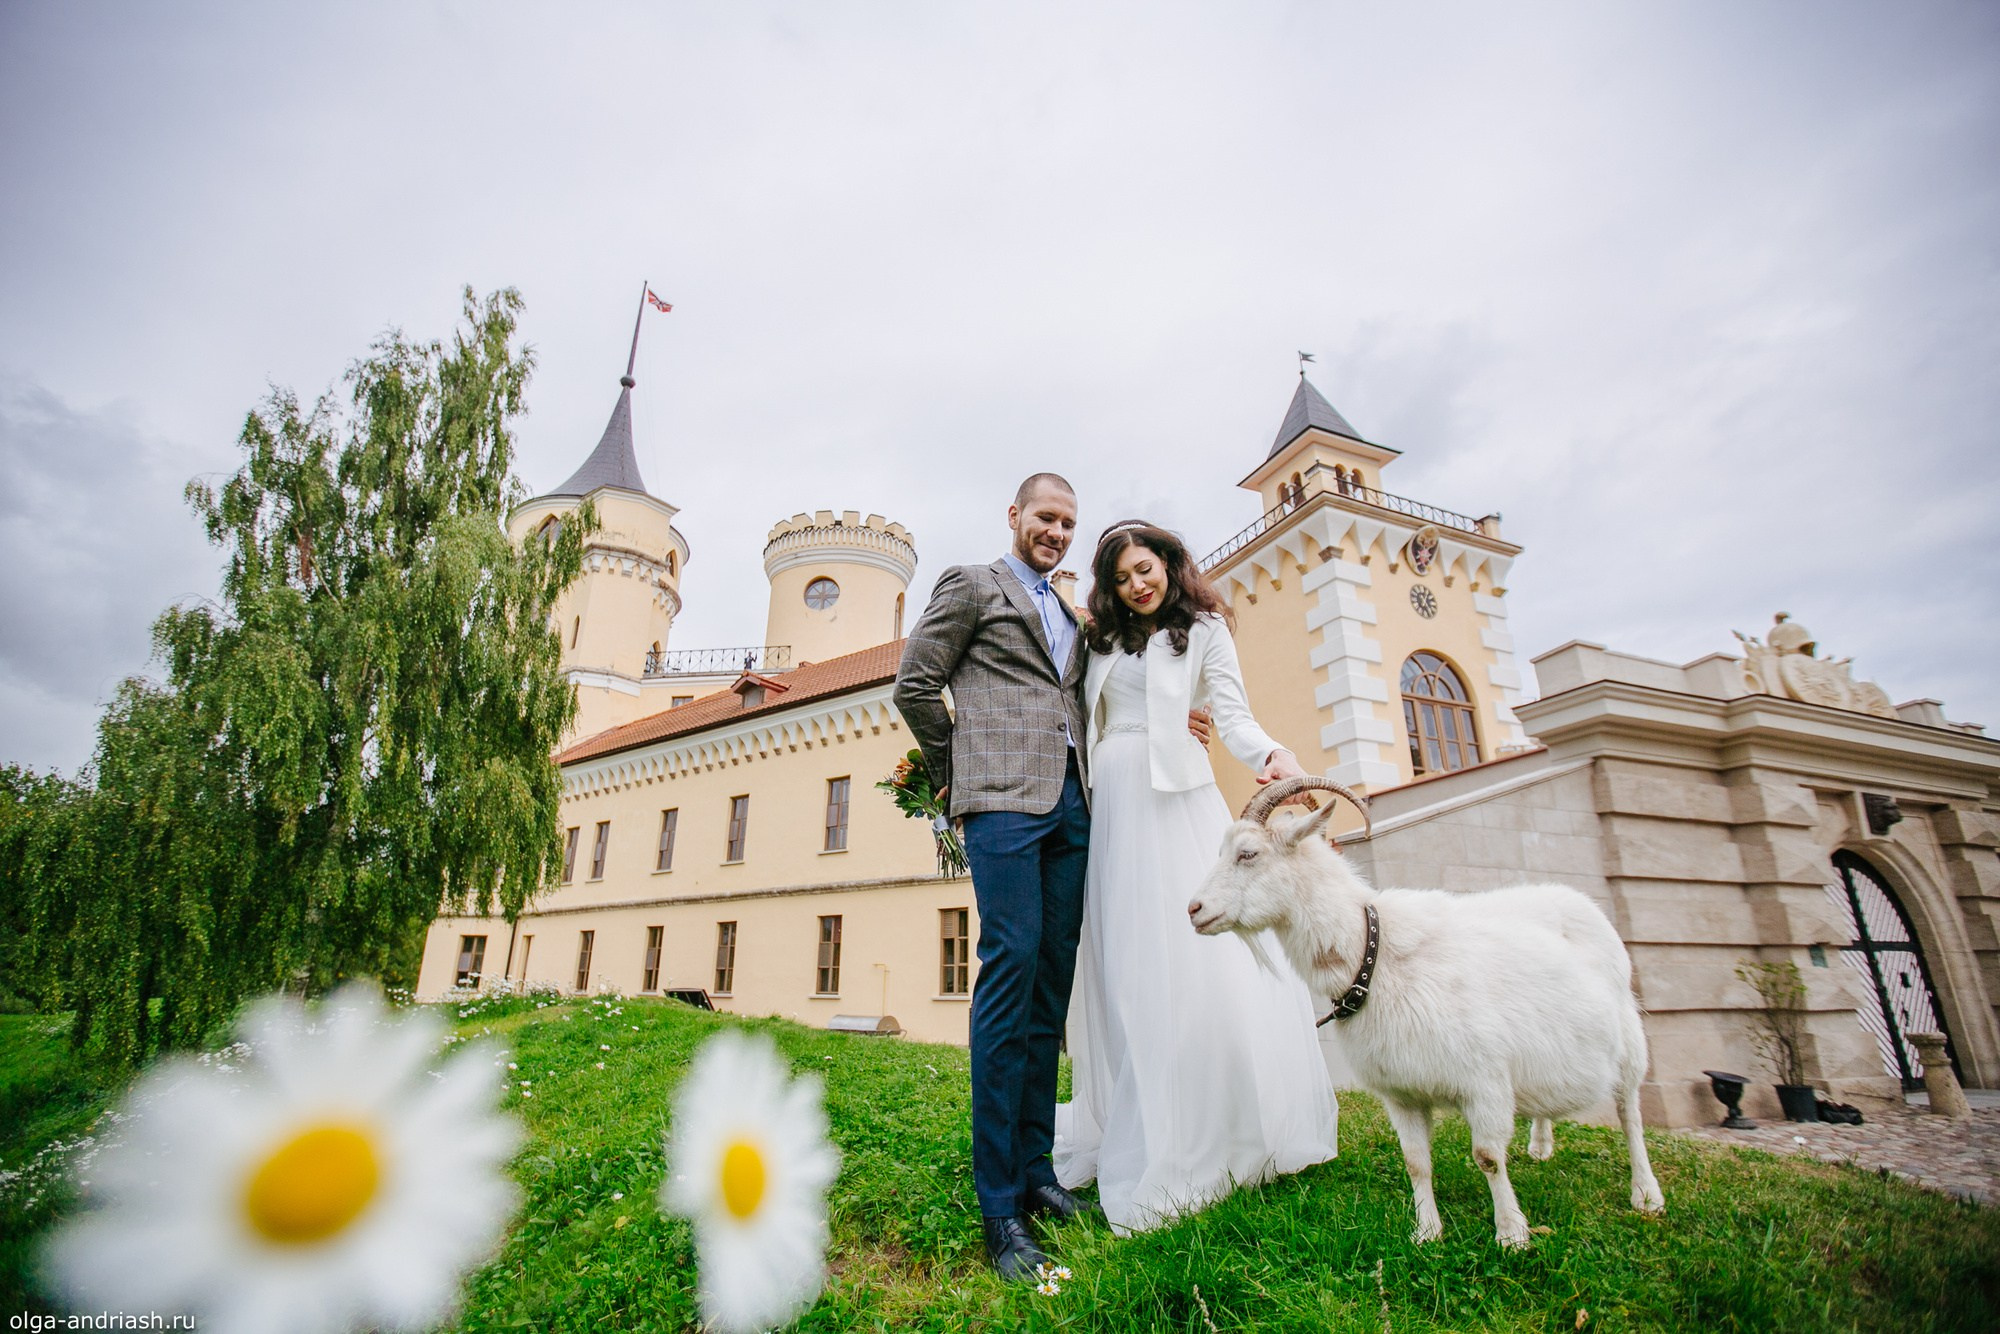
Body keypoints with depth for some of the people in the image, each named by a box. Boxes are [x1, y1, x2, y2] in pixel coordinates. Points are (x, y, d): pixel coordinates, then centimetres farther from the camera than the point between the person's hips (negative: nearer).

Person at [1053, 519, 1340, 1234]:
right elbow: (1082, 726, 16)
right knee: (1128, 967, 2)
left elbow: (1232, 714, -3)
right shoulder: (1102, 639, 19)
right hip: (1112, 805, 4)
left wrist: (1271, 752, -23)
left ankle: (1221, 1134, 3)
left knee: (1203, 954, -10)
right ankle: (1143, 1140, 11)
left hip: (1177, 800, -3)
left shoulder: (1204, 628, 8)